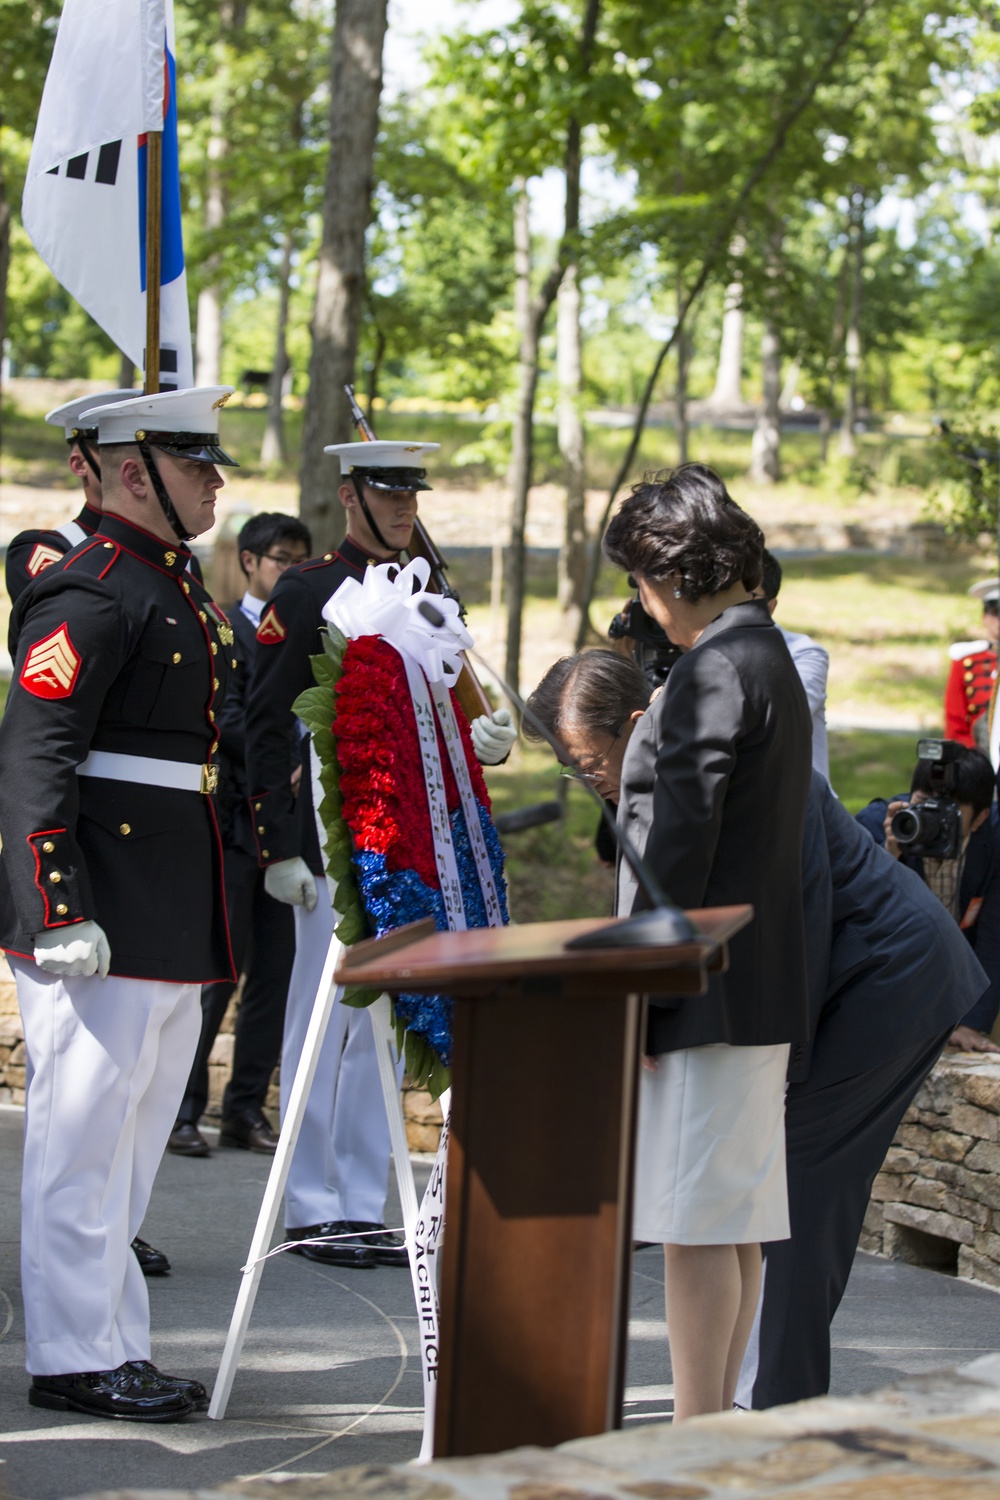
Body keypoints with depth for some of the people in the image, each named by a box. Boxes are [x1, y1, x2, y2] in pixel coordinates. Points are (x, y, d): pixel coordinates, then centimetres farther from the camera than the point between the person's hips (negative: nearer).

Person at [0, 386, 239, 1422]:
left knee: (132, 1140, 15)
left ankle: (114, 1344, 23)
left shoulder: (173, 585, 17)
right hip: (107, 926, -10)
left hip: (174, 927, 10)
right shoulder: (89, 591, -14)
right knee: (86, 1135, -2)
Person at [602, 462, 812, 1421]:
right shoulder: (768, 658, 16)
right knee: (735, 1219, 14)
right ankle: (717, 1423, 21)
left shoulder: (713, 671, -15)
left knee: (696, 1220, -7)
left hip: (708, 984, -10)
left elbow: (681, 841, -19)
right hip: (759, 983, 10)